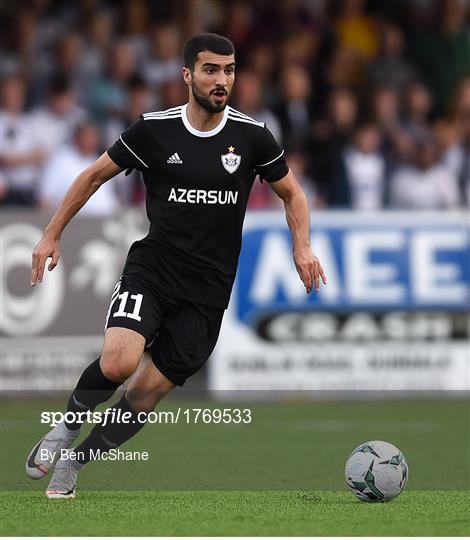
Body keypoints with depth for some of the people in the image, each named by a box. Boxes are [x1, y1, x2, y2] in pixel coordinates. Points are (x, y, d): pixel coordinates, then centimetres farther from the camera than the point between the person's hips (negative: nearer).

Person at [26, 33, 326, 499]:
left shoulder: (251, 136, -2)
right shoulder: (154, 129, -4)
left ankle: (72, 465, 19)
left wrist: (302, 247, -4)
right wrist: (52, 235, 7)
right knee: (118, 361, -26)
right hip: (151, 269, -1)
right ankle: (66, 429, 3)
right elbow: (94, 175, 9)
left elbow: (291, 193, 13)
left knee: (146, 393, -1)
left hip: (207, 290, 1)